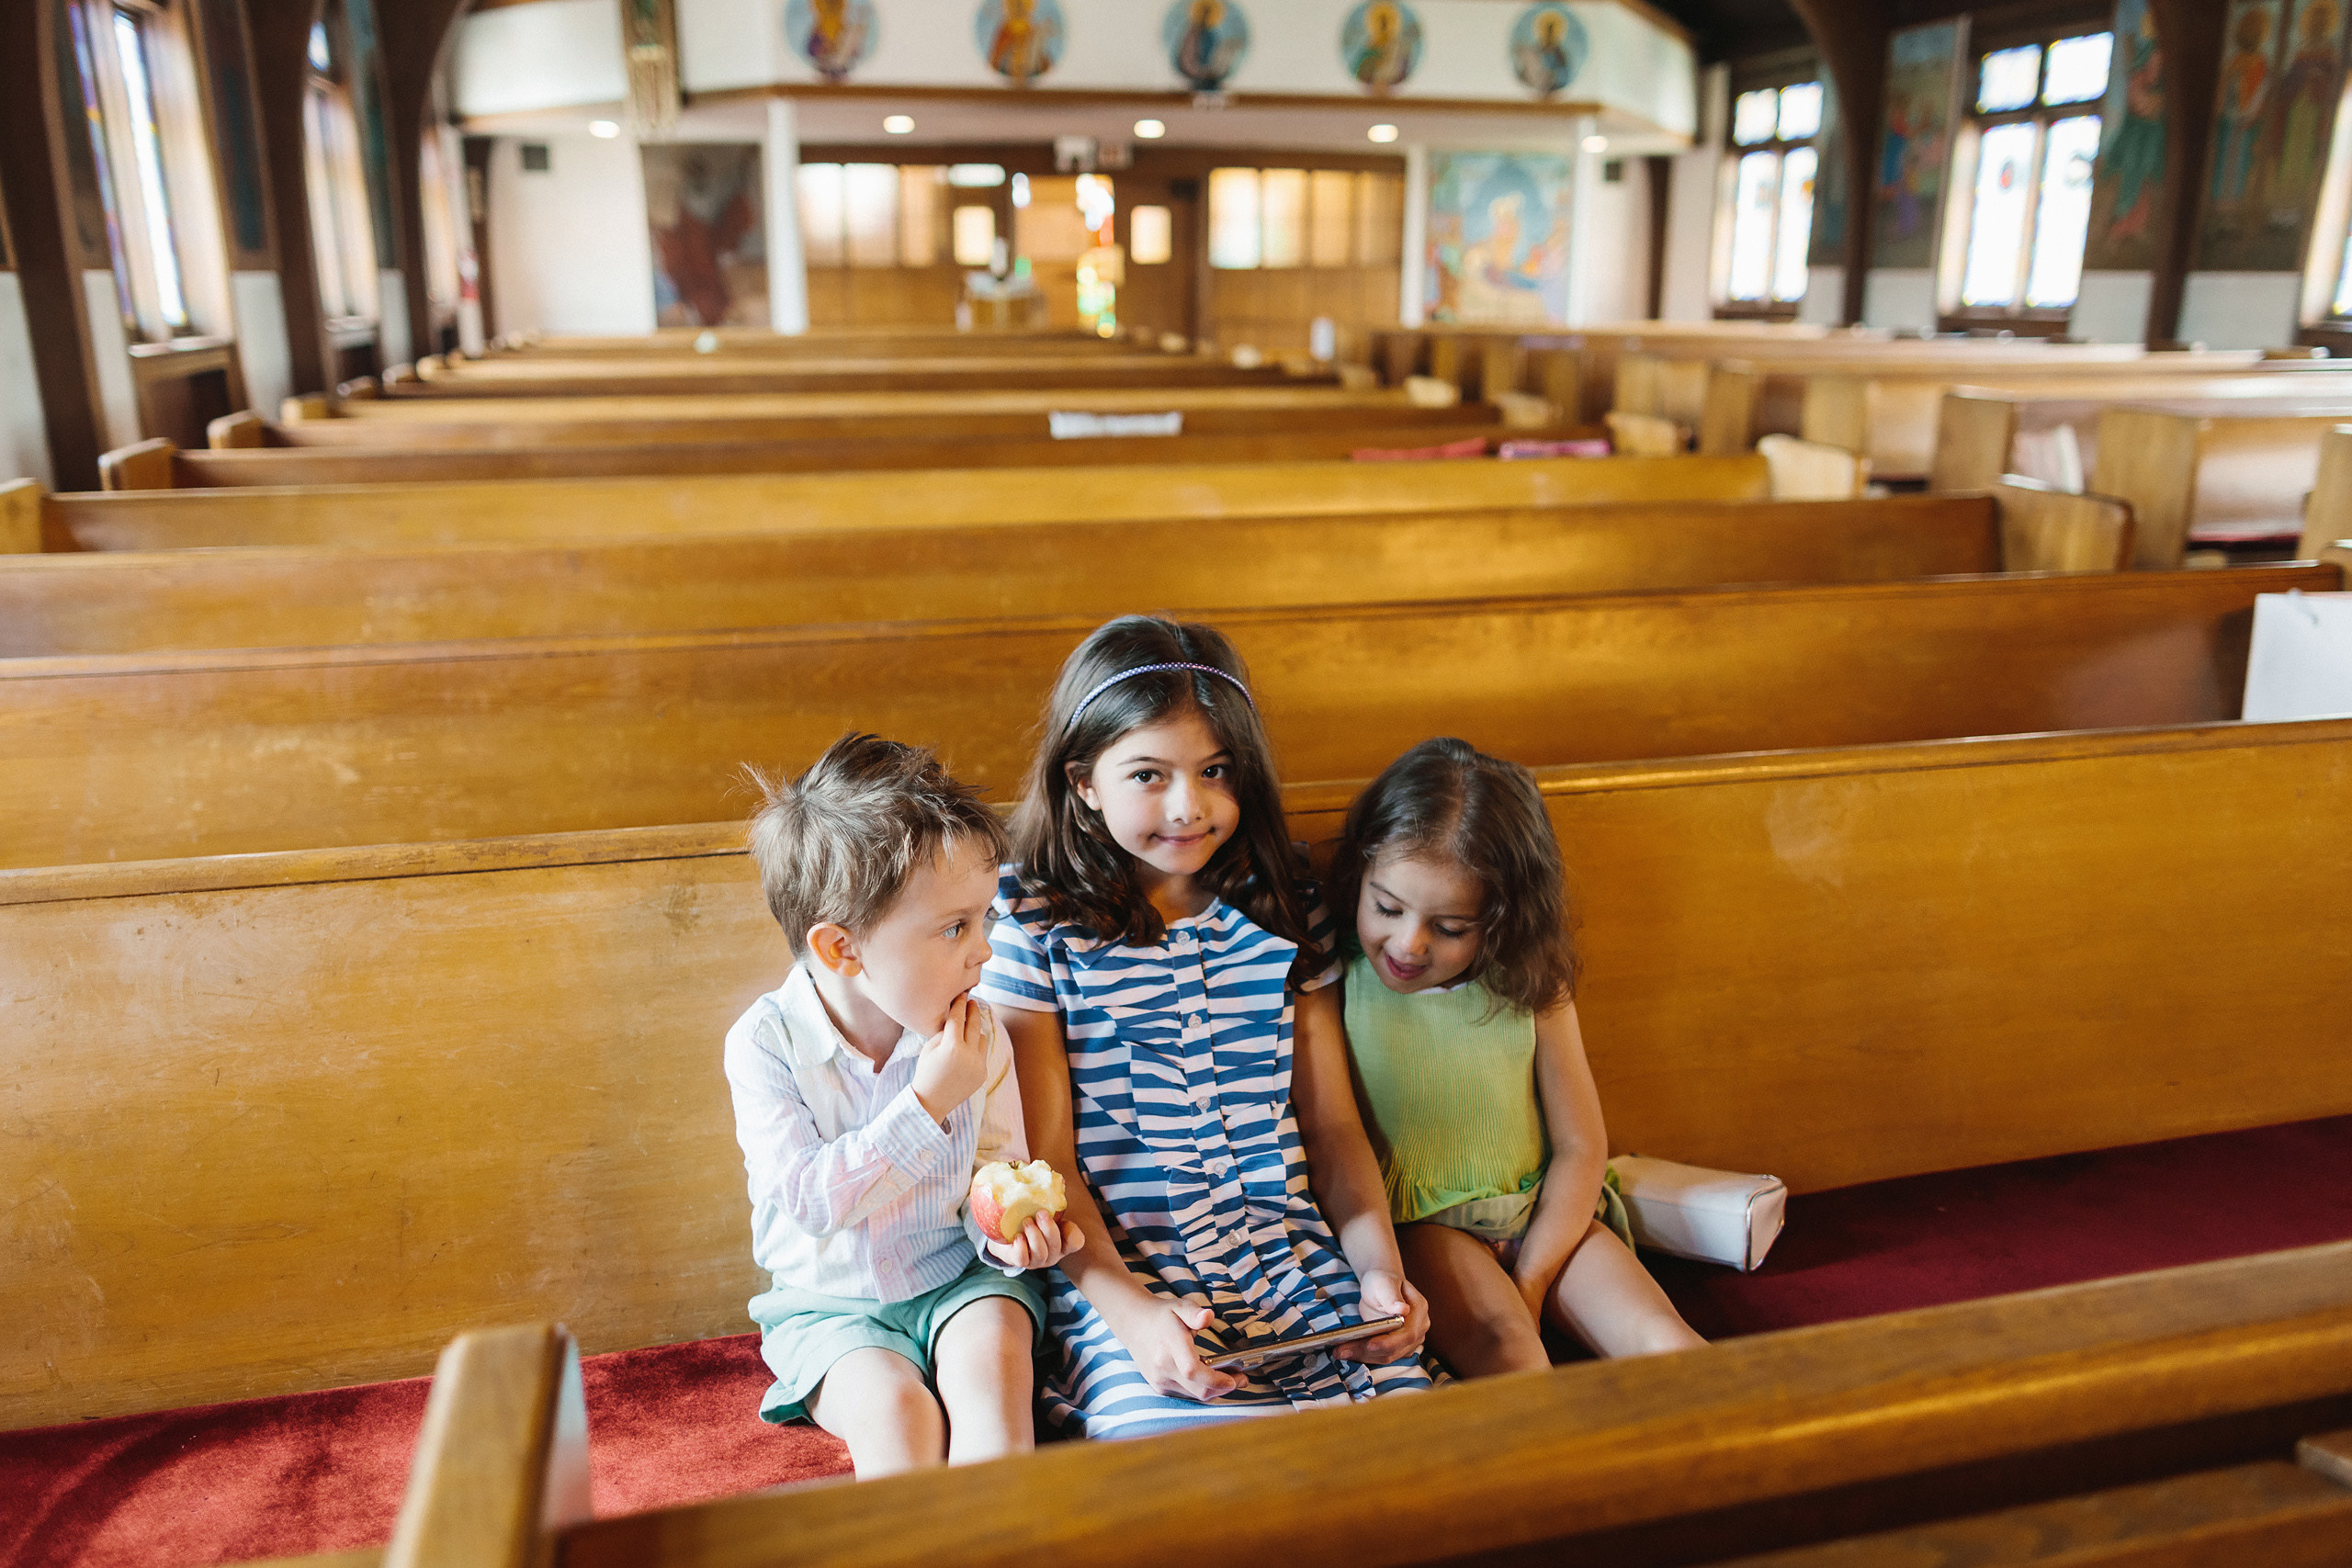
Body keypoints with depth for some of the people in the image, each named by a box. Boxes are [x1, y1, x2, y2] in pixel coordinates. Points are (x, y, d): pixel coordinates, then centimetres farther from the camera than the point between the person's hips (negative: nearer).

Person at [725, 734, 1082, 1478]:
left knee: (990, 1357, -27)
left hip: (959, 1274, 2)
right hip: (831, 1298, -1)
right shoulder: (767, 1041, -17)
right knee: (893, 1406, -27)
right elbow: (812, 1200, -23)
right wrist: (928, 1102, -28)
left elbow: (997, 1166, 2)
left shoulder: (976, 1034, -8)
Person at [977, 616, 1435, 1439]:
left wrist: (1380, 1267, 0)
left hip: (1295, 1264, 4)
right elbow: (1046, 1164, -4)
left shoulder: (1286, 915, 11)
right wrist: (1129, 1309, -17)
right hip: (1122, 1282, -3)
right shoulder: (1033, 929, -1)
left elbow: (1332, 1126, 14)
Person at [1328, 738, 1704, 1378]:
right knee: (1504, 1348, -30)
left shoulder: (1533, 993, -3)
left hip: (1542, 1215, 3)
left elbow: (1582, 1147, 0)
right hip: (1417, 1227, -3)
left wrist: (1529, 1285, -9)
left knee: (1669, 1348, -17)